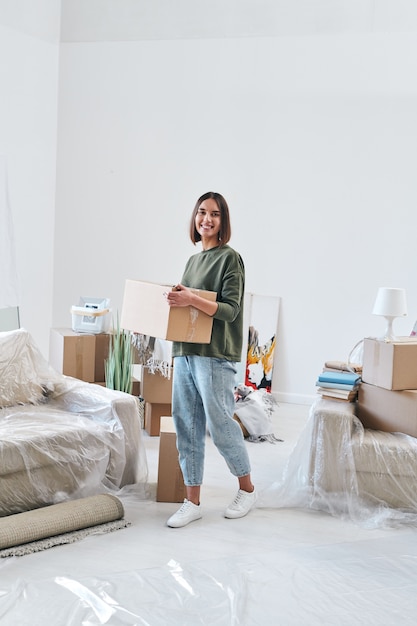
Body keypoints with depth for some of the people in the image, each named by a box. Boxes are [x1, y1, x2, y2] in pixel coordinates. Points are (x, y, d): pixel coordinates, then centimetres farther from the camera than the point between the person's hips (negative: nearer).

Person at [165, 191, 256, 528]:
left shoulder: (229, 257, -6)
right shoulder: (193, 260, 17)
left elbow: (230, 309, -14)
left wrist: (191, 299, -26)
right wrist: (177, 299, 8)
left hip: (215, 355, -7)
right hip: (185, 352, 7)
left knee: (220, 425, -1)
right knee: (187, 425, 6)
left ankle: (247, 489, 21)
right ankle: (193, 502, 15)